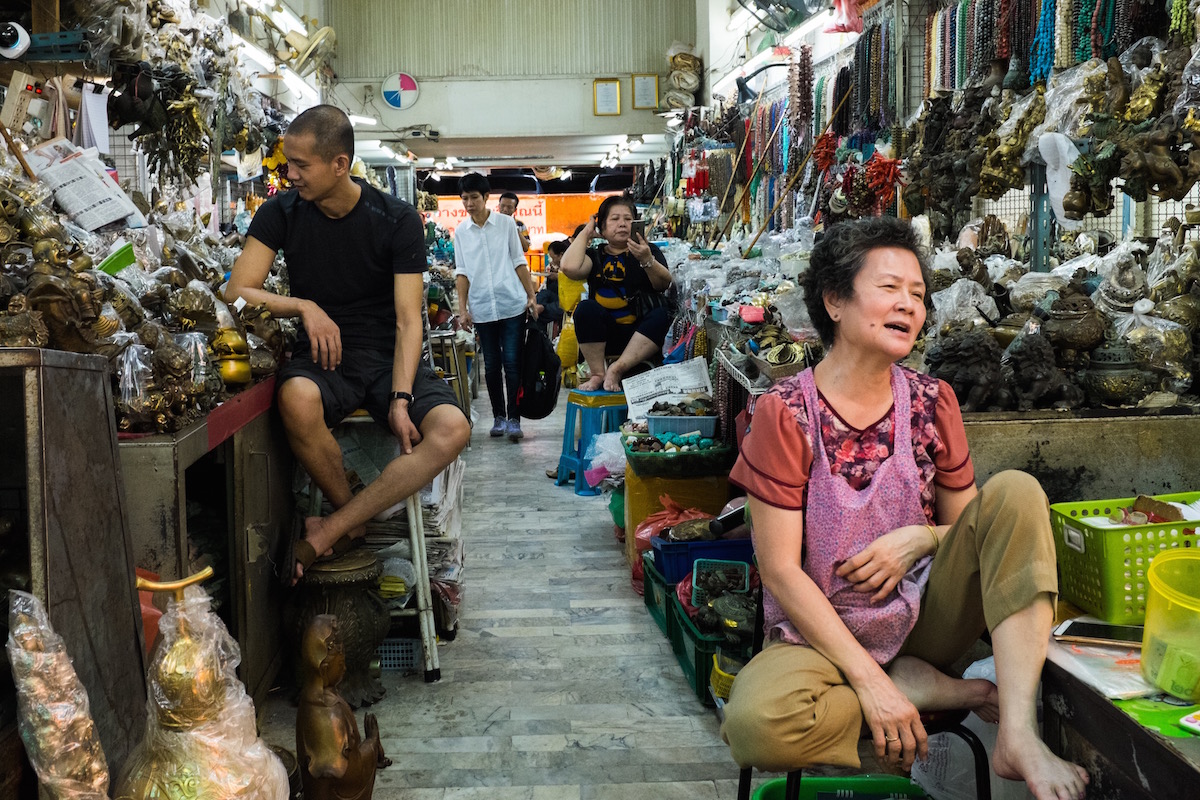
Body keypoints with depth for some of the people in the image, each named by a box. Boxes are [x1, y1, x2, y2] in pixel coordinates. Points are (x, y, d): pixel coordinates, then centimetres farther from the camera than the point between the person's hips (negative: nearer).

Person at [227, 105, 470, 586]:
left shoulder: (398, 221, -6)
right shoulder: (281, 213, 1)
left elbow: (408, 319, -10)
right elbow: (236, 293, -3)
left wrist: (400, 398, -23)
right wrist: (305, 307, -20)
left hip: (388, 357, 0)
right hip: (322, 357, 0)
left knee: (452, 430, -29)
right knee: (297, 398, -38)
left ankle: (327, 532, -22)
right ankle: (352, 522, -13)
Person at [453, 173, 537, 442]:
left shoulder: (506, 223, 4)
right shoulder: (460, 231, 8)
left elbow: (519, 262, 6)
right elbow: (462, 272, 9)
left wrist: (531, 296, 1)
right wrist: (463, 309, 2)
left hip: (512, 304, -2)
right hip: (482, 308, 2)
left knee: (512, 362, -5)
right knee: (492, 364, 7)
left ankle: (513, 419, 0)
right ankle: (499, 417, 18)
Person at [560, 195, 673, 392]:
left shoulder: (647, 251, 9)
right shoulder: (596, 256, 11)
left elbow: (664, 284, -10)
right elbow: (570, 267, -12)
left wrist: (647, 261, -30)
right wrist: (585, 233, 1)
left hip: (641, 336, 0)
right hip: (605, 338, 0)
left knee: (662, 314, -29)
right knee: (586, 308, -27)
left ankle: (617, 369, -29)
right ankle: (598, 374, -21)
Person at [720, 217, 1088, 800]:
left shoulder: (931, 402, 1)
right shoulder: (784, 412, -12)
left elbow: (969, 523, 11)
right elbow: (781, 570, -13)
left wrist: (917, 538, -14)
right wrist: (870, 681, -19)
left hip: (925, 616, 4)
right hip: (821, 634, -3)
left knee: (1015, 491, -17)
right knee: (754, 724, -35)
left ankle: (1018, 735, -25)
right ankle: (925, 690, -9)